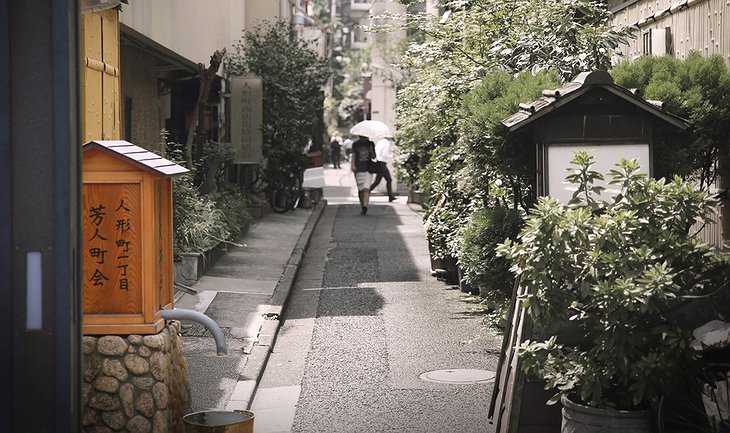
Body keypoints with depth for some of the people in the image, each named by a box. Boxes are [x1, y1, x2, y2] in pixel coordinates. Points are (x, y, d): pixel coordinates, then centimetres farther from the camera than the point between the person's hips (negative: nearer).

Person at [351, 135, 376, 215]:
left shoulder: (370, 144, 8)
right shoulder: (355, 144, 8)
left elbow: (374, 157, 10)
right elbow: (353, 156, 6)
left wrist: (372, 151, -11)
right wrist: (352, 165, -9)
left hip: (368, 169, -1)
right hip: (358, 170, 1)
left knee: (366, 189, -16)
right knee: (360, 190, 4)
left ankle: (365, 206, -25)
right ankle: (362, 207, 15)